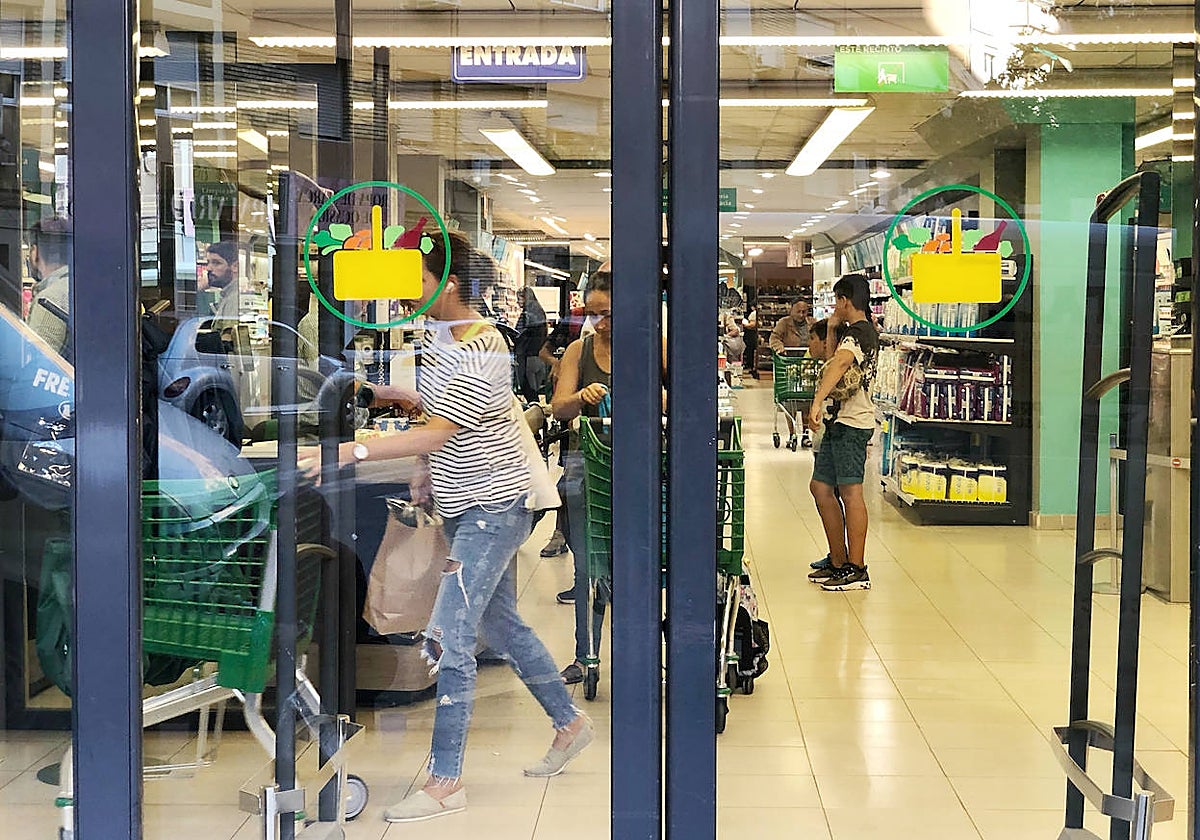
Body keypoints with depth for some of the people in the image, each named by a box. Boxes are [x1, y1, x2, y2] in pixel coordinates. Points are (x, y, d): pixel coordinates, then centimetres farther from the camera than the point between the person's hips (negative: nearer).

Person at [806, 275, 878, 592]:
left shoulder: (857, 332, -14)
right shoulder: (866, 332, 18)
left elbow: (839, 363, -33)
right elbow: (833, 358, 32)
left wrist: (818, 400, -44)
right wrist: (832, 329, 17)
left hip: (852, 423, -11)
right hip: (840, 422, 11)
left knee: (850, 491, -10)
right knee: (821, 487, 13)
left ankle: (857, 569, -9)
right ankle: (839, 562, 19)